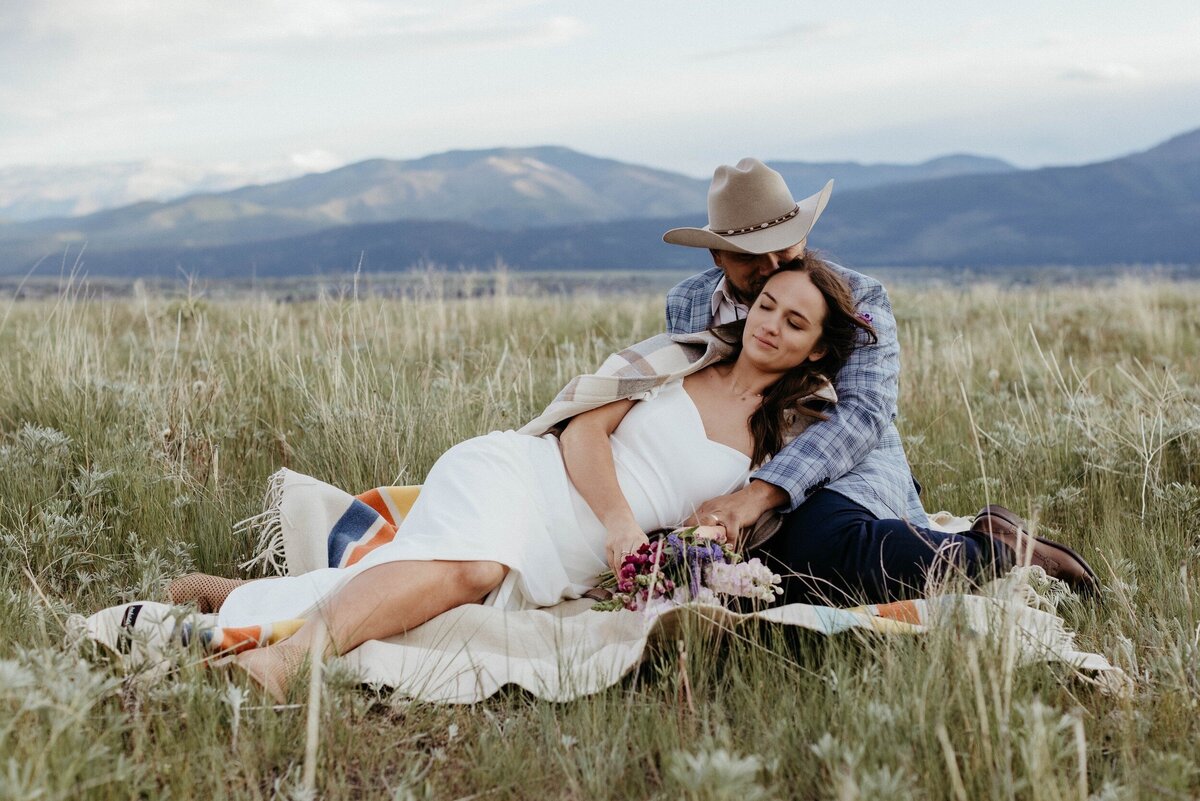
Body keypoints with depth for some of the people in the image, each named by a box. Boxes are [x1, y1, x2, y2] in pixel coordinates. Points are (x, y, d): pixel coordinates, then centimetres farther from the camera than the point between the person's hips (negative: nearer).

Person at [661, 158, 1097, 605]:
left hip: (844, 473, -6)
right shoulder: (684, 304, 8)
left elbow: (863, 413, -19)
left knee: (824, 550, -41)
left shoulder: (857, 298, -5)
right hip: (726, 487, 7)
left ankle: (997, 548, -14)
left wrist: (759, 494, -33)